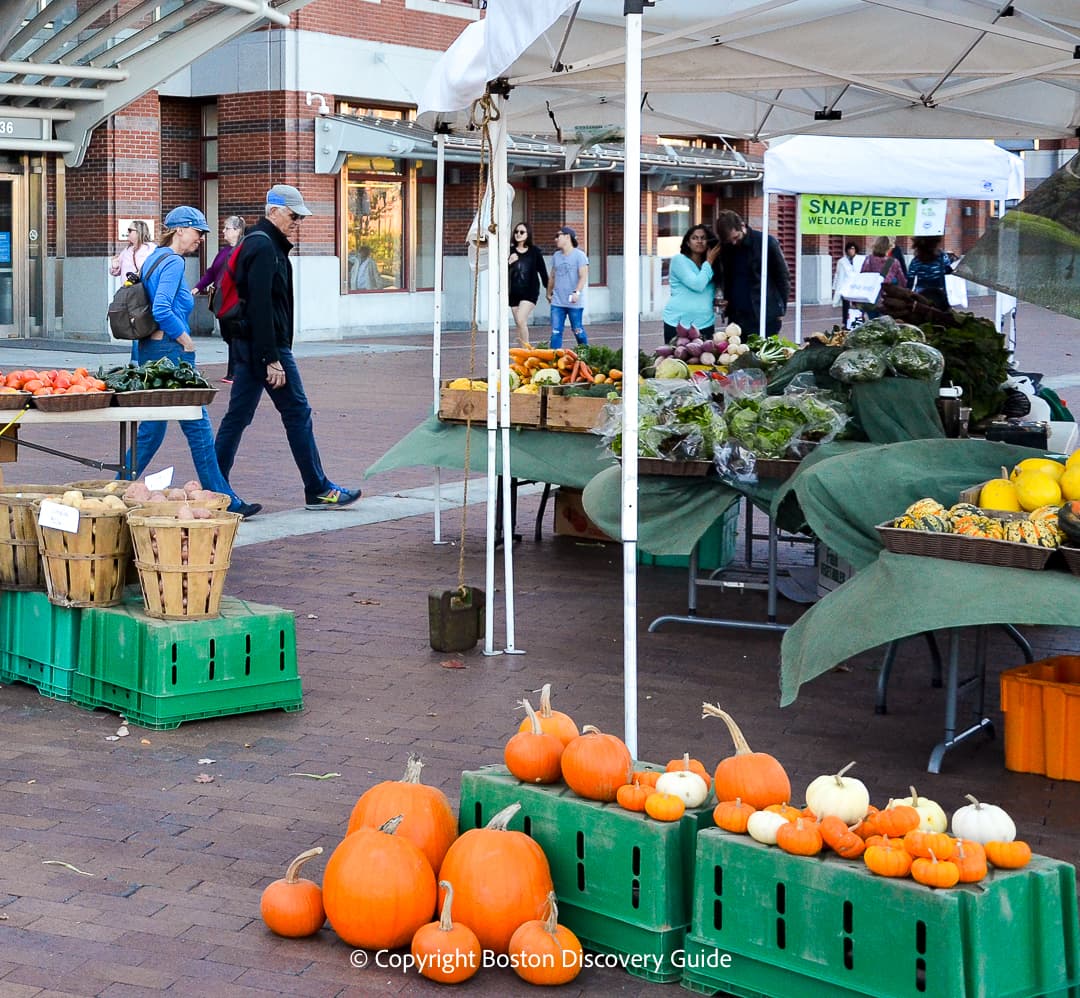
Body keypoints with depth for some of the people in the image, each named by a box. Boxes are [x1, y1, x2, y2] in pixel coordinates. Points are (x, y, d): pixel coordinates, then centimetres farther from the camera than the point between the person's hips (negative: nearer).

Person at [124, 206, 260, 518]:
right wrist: (186, 340, -12)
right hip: (170, 352, -10)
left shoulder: (154, 258, 16)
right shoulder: (173, 261, -13)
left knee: (151, 429, 12)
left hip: (148, 350, 10)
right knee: (198, 427, -3)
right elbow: (162, 311, -23)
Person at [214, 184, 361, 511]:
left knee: (238, 415, 9)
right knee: (297, 413, -3)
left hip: (248, 344, 10)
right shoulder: (265, 247, -15)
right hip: (266, 344, -10)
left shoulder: (257, 243, 18)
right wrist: (272, 359, -23)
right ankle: (318, 490, 3)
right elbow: (261, 307, -21)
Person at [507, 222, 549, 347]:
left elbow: (542, 271, 4)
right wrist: (509, 263, -14)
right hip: (514, 292, 4)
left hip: (530, 292, -4)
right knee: (519, 324, 8)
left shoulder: (535, 251, -1)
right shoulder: (510, 251, 5)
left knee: (521, 320, -19)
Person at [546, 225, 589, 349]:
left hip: (574, 303, -5)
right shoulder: (556, 256, 14)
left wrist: (577, 292, -26)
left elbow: (583, 276, -14)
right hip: (557, 302, 5)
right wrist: (549, 293, 29)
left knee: (578, 330, 5)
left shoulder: (579, 255, -5)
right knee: (555, 332, -4)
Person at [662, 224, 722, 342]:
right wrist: (709, 262, -6)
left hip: (705, 324, 5)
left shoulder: (711, 265, 15)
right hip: (678, 324, -5)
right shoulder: (679, 259, -5)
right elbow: (697, 285, -16)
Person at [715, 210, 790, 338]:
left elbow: (783, 277, 0)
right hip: (737, 316, 4)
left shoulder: (767, 242, -7)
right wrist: (726, 300, 5)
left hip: (765, 317, -4)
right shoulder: (726, 248, 6)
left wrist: (781, 310, -2)